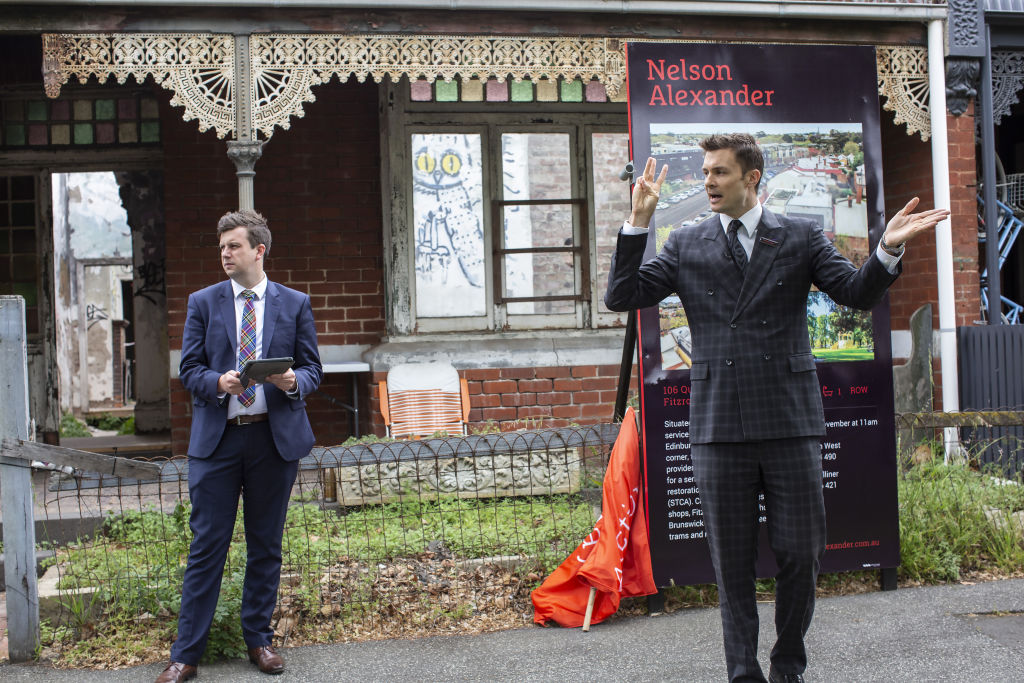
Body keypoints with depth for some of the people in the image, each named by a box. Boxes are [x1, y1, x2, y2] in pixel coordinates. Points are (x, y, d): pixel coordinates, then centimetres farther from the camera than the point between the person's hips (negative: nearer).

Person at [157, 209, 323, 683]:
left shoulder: (295, 304, 6)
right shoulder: (203, 303, 6)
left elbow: (312, 367, 6)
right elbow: (189, 369, 3)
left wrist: (294, 382, -17)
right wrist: (218, 382, -19)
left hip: (276, 436, 1)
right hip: (216, 437, 0)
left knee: (266, 546, 11)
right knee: (206, 546, 0)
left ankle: (258, 640, 26)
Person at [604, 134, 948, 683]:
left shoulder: (800, 238, 8)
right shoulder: (686, 245, 9)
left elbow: (857, 293, 1)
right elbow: (622, 296, 2)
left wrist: (888, 250, -17)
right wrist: (638, 223, -7)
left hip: (789, 419, 0)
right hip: (719, 425, 1)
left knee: (800, 553, 4)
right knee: (732, 561, 8)